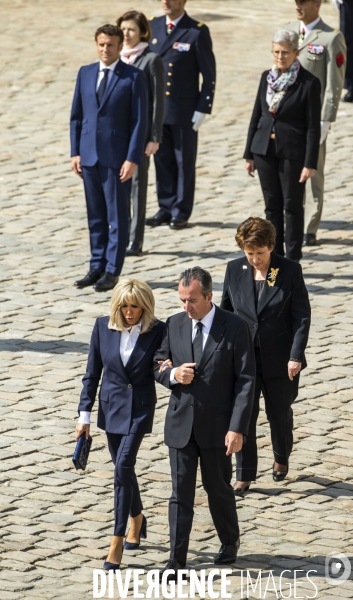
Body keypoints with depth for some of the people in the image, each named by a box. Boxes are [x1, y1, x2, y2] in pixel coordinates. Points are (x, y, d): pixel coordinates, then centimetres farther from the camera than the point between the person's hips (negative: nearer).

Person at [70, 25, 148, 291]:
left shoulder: (134, 77, -5)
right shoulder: (85, 73, 9)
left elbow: (140, 120, -7)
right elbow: (77, 115, 12)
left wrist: (132, 159, -13)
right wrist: (75, 152, 5)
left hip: (117, 157, -4)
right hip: (89, 156, 4)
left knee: (117, 217, 1)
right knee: (95, 217, 10)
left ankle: (112, 271, 5)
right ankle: (97, 267, 16)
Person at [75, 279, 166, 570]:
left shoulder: (158, 331, -12)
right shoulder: (103, 327, -5)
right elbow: (92, 373, 1)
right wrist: (84, 414, 0)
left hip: (140, 407, -4)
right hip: (111, 406, 4)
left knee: (123, 466, -14)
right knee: (123, 467, 15)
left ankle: (117, 541, -10)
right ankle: (137, 519, 40)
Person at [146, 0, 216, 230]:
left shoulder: (197, 31, -8)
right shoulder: (153, 26, 6)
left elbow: (209, 74, -6)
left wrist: (203, 108, -11)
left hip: (184, 111, -4)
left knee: (184, 162, 4)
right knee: (162, 161, 9)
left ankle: (181, 212, 12)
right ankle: (166, 209, 18)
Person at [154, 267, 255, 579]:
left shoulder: (235, 327, -10)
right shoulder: (175, 325, 1)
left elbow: (246, 381, -11)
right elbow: (158, 365, 12)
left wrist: (237, 428, -17)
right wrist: (173, 375, -13)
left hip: (217, 425, -2)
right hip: (181, 424, 2)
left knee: (219, 489, 13)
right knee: (180, 493, 2)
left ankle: (230, 541, 37)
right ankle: (177, 561, 4)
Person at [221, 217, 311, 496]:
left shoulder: (290, 271, -9)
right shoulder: (235, 270, -2)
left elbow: (302, 315, -8)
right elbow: (226, 311, 8)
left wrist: (296, 355, -15)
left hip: (279, 358, -1)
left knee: (280, 414, 14)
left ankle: (282, 459, 40)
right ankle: (244, 475, 5)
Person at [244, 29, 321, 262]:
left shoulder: (309, 83, -10)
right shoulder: (267, 77, 6)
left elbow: (313, 126, -10)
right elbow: (257, 115, 12)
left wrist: (310, 163, -13)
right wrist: (249, 154, 11)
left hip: (292, 152, -5)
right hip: (265, 149, 5)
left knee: (292, 206, 1)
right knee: (272, 206, 10)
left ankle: (292, 260, 8)